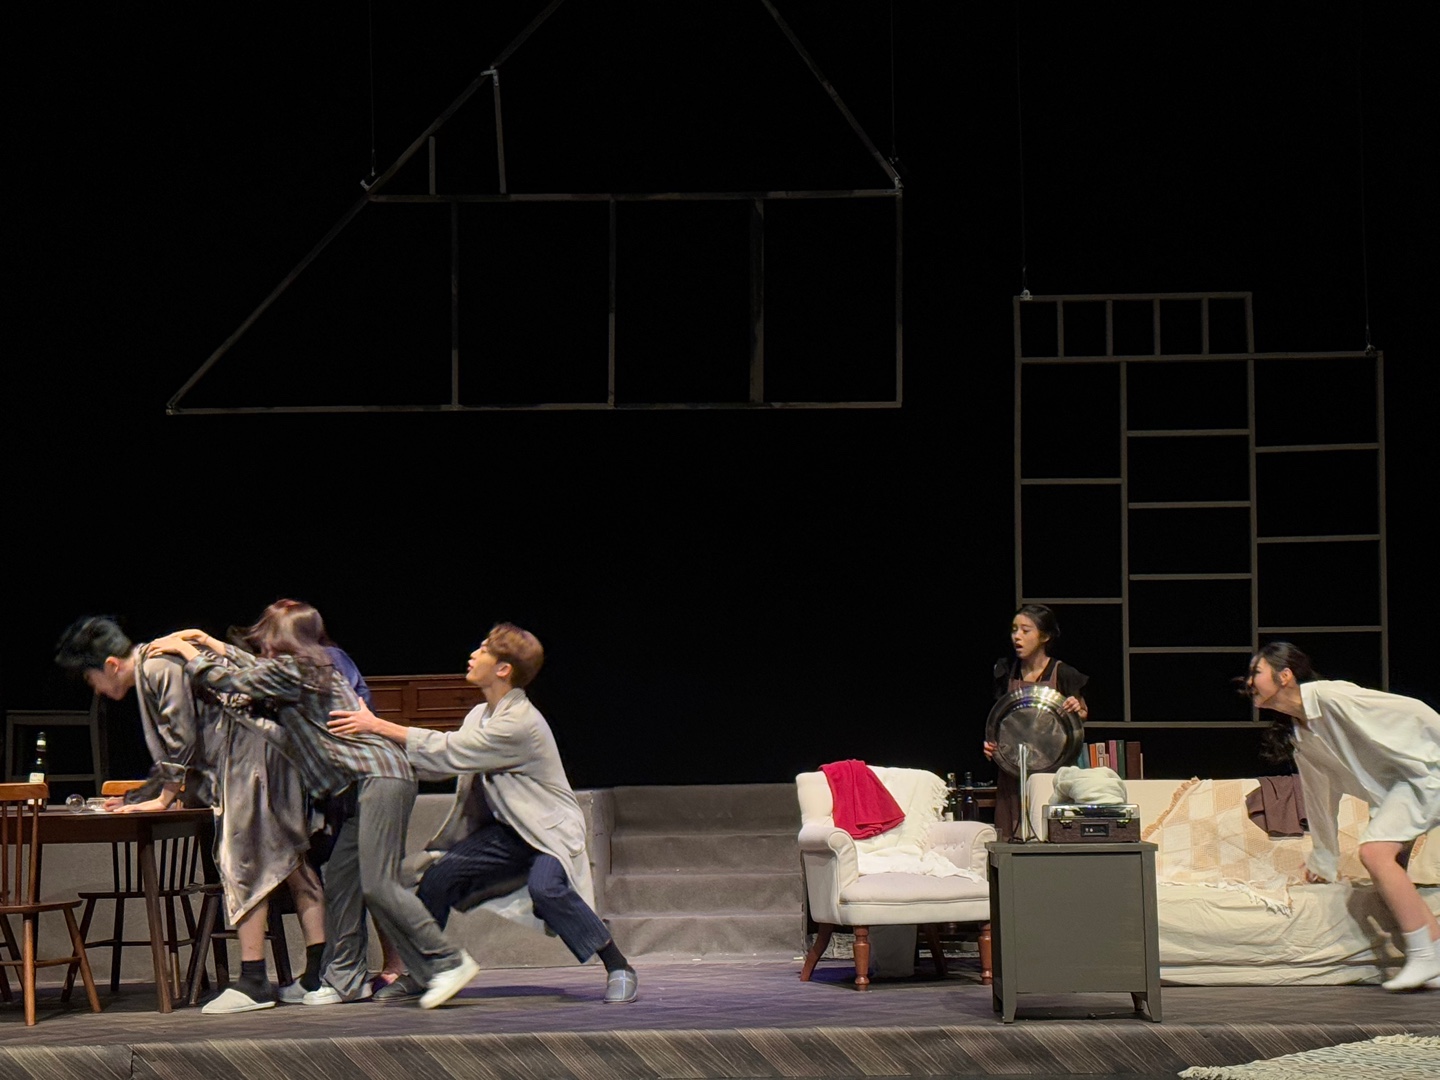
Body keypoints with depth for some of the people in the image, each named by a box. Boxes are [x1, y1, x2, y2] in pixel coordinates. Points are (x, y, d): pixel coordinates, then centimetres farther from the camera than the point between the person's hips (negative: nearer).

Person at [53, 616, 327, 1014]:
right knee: (285, 861, 8)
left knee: (242, 864, -9)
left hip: (249, 755, -10)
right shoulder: (149, 673, 19)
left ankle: (254, 982, -10)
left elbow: (183, 739, -13)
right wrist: (135, 799, 27)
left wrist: (163, 799, -5)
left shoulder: (160, 667, -12)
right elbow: (171, 752, 26)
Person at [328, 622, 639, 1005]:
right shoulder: (480, 715, 5)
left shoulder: (520, 723, -25)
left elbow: (449, 752, -24)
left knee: (544, 886, -35)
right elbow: (440, 765, 9)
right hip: (507, 831, 8)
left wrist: (379, 727, -21)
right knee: (438, 876, -7)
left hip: (551, 829, -8)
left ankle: (619, 967, -21)